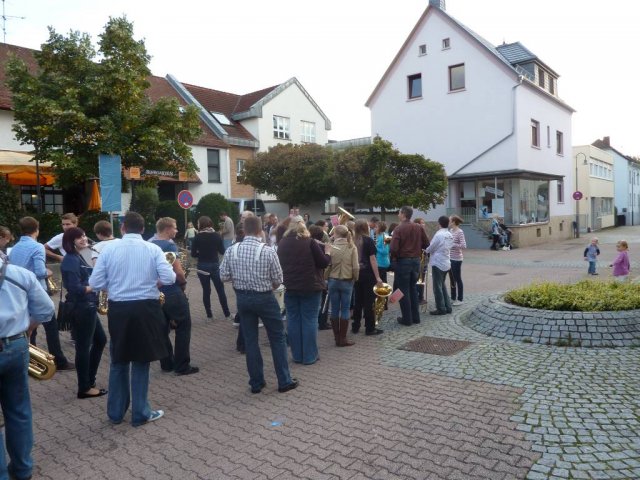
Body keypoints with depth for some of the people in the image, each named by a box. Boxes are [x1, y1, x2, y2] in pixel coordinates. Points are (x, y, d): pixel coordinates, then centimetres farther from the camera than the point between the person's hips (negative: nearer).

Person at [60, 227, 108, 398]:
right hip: (80, 309, -10)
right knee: (83, 347, -1)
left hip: (87, 307, 10)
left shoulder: (78, 257, 14)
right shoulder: (71, 260, -16)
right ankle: (84, 388, 9)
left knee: (100, 340, 18)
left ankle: (89, 379, 27)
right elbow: (76, 289, -23)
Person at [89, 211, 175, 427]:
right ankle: (140, 413, 18)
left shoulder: (109, 248, -2)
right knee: (141, 361, 9)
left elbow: (95, 283, -4)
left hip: (118, 309, 2)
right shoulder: (153, 249, -5)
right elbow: (169, 278, -13)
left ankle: (115, 412, 28)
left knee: (118, 361, 17)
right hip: (145, 309, -2)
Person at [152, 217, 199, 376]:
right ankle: (182, 366, 4)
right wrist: (183, 282, -3)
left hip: (157, 293, 8)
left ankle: (166, 364, 20)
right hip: (173, 293, -8)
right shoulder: (169, 245, -16)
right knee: (183, 328, 3)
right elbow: (178, 271, -22)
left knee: (163, 329, 13)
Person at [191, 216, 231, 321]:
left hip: (202, 266, -1)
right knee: (220, 290, 9)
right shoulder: (216, 236, -3)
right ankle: (227, 314, 14)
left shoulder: (198, 237, -7)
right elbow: (222, 251, 1)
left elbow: (193, 254, -6)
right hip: (215, 265, 1)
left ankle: (209, 315, 14)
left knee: (206, 291, 9)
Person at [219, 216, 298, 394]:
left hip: (242, 298, 3)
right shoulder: (268, 251, -15)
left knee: (250, 340, 12)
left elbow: (224, 276, -3)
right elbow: (278, 279, -10)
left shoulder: (231, 250, -6)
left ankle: (256, 383, 20)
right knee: (278, 338, 10)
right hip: (265, 298, -3)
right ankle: (284, 381, 16)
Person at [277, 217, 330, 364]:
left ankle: (297, 355, 16)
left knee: (293, 320, 10)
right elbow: (324, 263, -9)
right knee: (309, 320, 3)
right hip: (310, 287, -4)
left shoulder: (282, 243, 3)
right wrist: (327, 251, 9)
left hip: (290, 287, 4)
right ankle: (309, 356, 7)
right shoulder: (310, 242, -12)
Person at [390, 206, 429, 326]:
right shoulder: (419, 228, 1)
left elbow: (394, 248, -20)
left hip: (403, 261, -5)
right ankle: (415, 317, 22)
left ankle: (407, 319, 9)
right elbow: (426, 244, 4)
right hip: (416, 260, 5)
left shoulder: (399, 229, -14)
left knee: (404, 290, 4)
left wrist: (394, 257, -1)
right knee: (413, 289, 17)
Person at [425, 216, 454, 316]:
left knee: (437, 286, 1)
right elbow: (448, 247, 11)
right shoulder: (450, 235, 7)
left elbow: (430, 248, -10)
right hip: (446, 263, 8)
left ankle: (441, 309, 6)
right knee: (443, 285, 18)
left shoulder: (439, 234, -17)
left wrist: (425, 250, 12)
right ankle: (447, 307, 20)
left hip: (438, 263, -8)